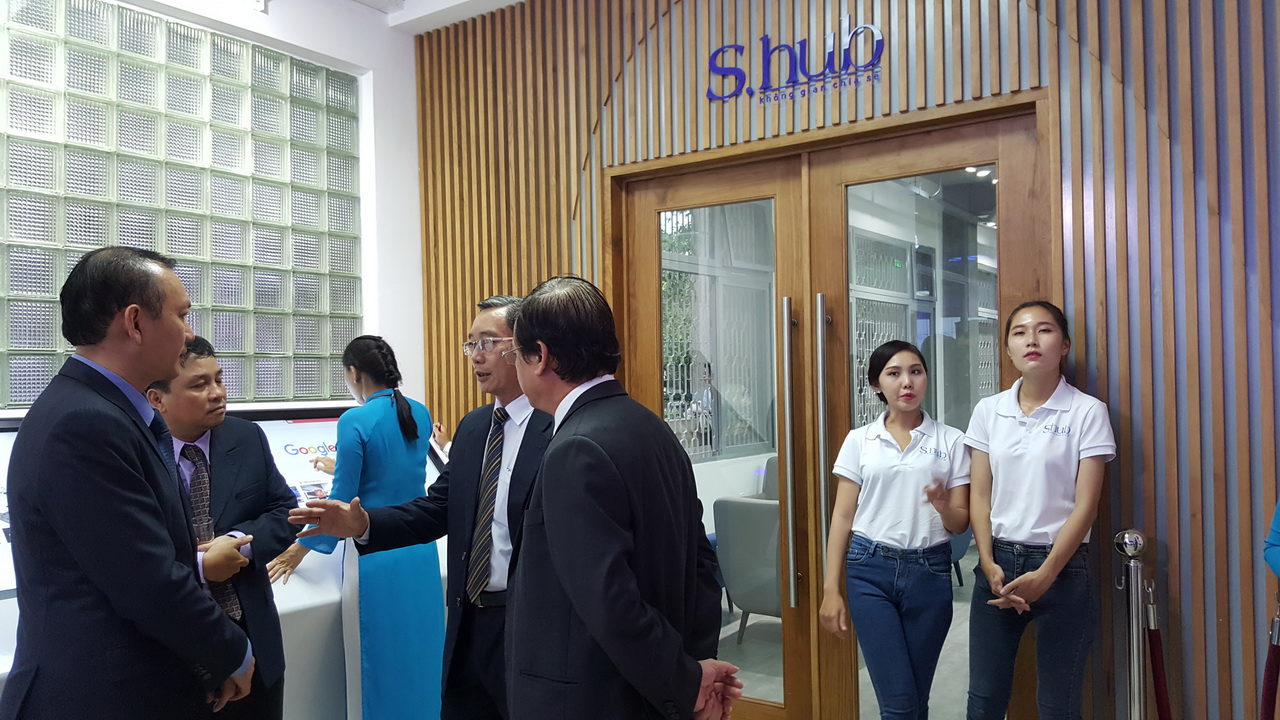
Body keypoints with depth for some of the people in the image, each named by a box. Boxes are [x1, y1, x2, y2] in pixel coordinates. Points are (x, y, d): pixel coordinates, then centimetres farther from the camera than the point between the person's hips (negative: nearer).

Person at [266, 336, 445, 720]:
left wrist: (302, 547, 4)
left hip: (379, 555, -6)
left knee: (386, 657, 7)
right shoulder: (420, 414, 6)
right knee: (421, 650, 16)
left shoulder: (355, 421, -13)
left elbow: (342, 502, -10)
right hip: (420, 549, 6)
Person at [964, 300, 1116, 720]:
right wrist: (989, 564, -8)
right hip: (998, 563, 3)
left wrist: (1044, 576, -14)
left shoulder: (1087, 412, -5)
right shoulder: (988, 411, 5)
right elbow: (979, 496, 4)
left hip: (1061, 566, -3)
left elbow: (1085, 506, -8)